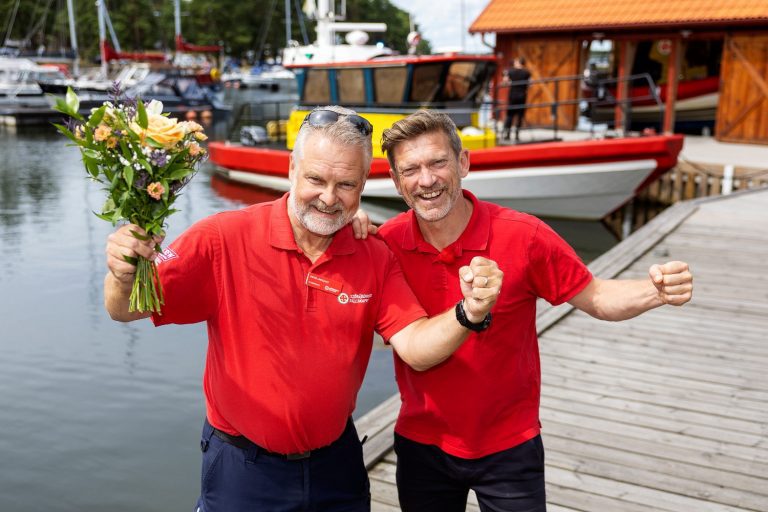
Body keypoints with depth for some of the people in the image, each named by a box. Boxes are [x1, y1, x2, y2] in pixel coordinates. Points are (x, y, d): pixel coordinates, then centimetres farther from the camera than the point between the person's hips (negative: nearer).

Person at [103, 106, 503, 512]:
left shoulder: (375, 258, -6)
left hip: (337, 463, 3)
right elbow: (127, 310, -15)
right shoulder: (224, 238, -17)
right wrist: (124, 277, -38)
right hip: (242, 468, -2)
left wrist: (467, 315, -32)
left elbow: (417, 348, -12)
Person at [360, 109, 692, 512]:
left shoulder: (524, 237, -17)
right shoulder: (386, 241, -12)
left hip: (508, 447, -1)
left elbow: (594, 298, -6)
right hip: (421, 444, 2)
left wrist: (657, 291, -27)